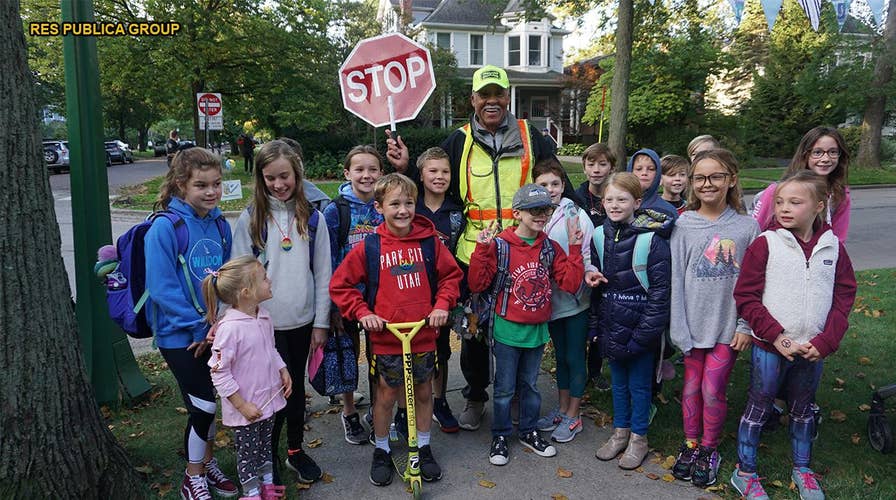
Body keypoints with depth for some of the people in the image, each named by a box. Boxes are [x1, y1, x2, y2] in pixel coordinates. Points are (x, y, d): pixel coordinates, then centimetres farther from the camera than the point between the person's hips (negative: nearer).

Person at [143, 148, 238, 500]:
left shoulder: (220, 225, 0)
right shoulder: (165, 227, -17)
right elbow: (162, 288, -20)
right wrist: (200, 326, -17)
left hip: (215, 330, 5)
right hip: (179, 335, -5)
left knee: (206, 404, 16)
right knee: (203, 405, 1)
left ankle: (206, 464, 37)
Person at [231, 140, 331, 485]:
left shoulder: (312, 218, 1)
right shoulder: (250, 219, -3)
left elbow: (323, 273, 3)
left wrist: (321, 322, 2)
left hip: (302, 321, 2)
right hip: (265, 323, -2)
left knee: (296, 386, 14)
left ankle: (295, 450, 33)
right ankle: (269, 456, 24)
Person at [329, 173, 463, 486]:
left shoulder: (429, 240, -4)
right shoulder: (369, 247, -8)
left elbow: (451, 275, 7)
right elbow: (339, 285, -1)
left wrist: (442, 305, -6)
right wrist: (362, 313, -10)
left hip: (424, 333, 2)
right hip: (386, 335, -2)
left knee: (423, 391, 16)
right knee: (387, 394, 12)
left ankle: (424, 448, 36)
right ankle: (381, 451, 33)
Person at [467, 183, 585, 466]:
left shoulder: (550, 248, 2)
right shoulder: (500, 246, -13)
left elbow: (570, 283, -2)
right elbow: (477, 284, -15)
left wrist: (575, 249, -8)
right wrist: (482, 250, -25)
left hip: (537, 330, 4)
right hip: (508, 330, -4)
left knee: (530, 384, 20)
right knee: (505, 388, 9)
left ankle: (528, 431, 37)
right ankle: (500, 436, 26)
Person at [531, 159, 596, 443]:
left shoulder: (576, 215, -10)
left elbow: (589, 255, -11)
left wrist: (590, 273, -30)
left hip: (575, 297, -4)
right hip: (552, 299, 5)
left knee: (575, 357, 7)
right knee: (560, 355, 18)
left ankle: (573, 416, 22)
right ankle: (562, 409, 34)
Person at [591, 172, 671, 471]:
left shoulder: (652, 239, -15)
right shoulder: (599, 235, 3)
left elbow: (660, 289, -14)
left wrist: (646, 330, -16)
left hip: (640, 326, -5)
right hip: (611, 324, 5)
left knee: (639, 384, 10)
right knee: (618, 381, 18)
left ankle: (638, 438, 27)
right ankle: (620, 431, 35)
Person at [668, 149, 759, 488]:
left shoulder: (747, 227, -3)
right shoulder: (683, 225, -4)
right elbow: (675, 278, -5)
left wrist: (746, 326, -3)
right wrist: (678, 328, -7)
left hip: (728, 324, -1)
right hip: (693, 322, 1)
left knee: (713, 390, 4)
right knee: (692, 387, 12)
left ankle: (709, 450, 27)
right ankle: (690, 445, 32)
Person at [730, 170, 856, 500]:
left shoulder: (833, 247, 1)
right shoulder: (765, 244, -10)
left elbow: (844, 298, 3)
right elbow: (746, 296, -10)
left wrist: (825, 342, -8)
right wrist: (776, 336, -15)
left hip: (814, 349, 3)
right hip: (770, 347, -3)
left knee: (803, 410, 20)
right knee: (758, 409, 9)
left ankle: (802, 469, 39)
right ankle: (744, 472, 24)